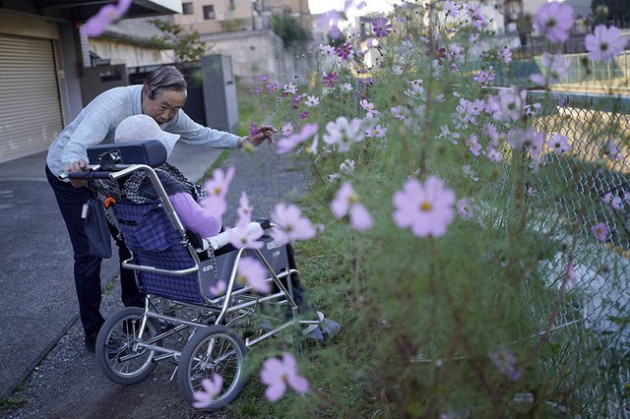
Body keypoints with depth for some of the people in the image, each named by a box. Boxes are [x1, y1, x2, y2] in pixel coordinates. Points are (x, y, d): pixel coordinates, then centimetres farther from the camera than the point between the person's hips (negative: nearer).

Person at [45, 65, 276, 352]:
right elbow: (76, 145, -48)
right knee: (89, 252, -7)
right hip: (69, 174, -6)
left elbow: (200, 134, -4)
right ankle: (93, 331, 7)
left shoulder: (170, 114, -17)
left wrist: (243, 142, -16)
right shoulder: (113, 105, -37)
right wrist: (74, 166, -71)